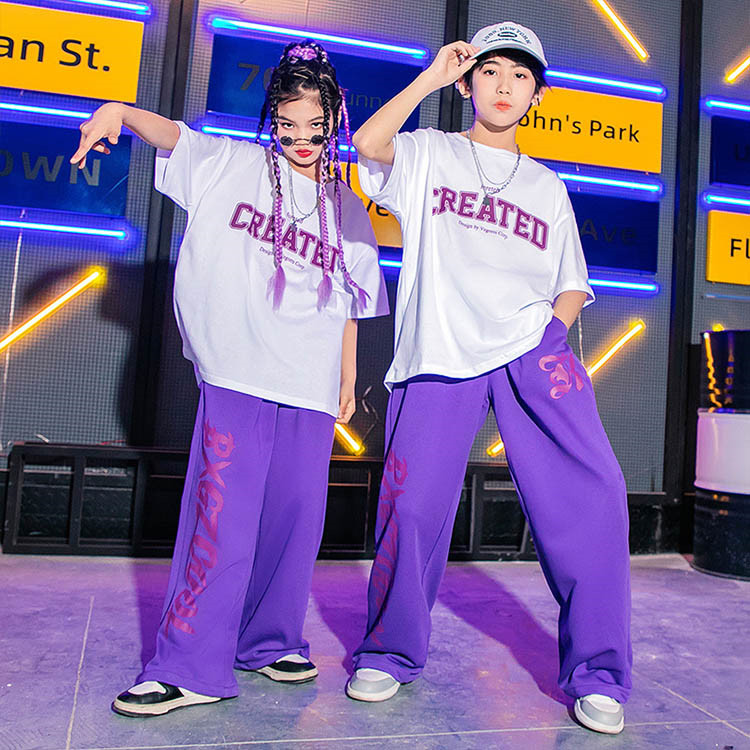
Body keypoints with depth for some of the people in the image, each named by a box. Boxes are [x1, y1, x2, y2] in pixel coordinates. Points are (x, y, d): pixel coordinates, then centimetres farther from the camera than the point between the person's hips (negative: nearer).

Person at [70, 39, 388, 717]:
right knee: (222, 514, -8)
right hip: (237, 374, -3)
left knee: (295, 518, 5)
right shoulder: (231, 164, 10)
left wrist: (348, 382, 16)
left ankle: (271, 642, 23)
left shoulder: (348, 209, 16)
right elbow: (172, 133, -6)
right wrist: (121, 111, -28)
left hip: (312, 387, 3)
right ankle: (191, 667, 2)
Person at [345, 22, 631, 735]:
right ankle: (390, 653, 18)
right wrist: (434, 73, 3)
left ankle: (597, 675, 5)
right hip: (437, 357, -2)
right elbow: (368, 142, -5)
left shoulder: (548, 187, 25)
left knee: (590, 497, -12)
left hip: (532, 353, 2)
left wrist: (553, 330, 0)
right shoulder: (428, 154, 17)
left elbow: (571, 283, 21)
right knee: (412, 508, -6)